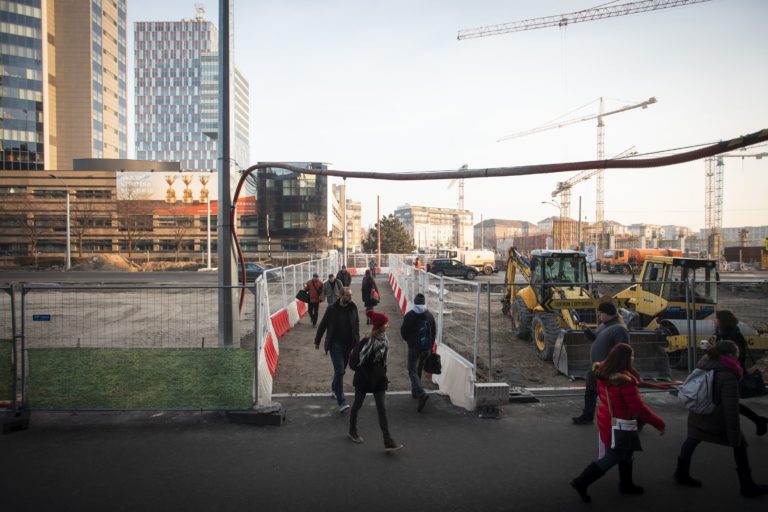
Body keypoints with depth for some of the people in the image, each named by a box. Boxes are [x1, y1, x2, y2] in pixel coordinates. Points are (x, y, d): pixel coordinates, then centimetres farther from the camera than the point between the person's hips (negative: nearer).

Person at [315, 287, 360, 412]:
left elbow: (357, 324, 10)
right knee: (339, 371, -12)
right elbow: (323, 325, -2)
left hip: (348, 344, 4)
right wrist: (317, 341, 4)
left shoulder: (353, 307, -1)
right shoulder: (332, 309, -12)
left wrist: (356, 340, 6)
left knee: (341, 370, 16)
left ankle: (334, 388, 43)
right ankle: (341, 401, -11)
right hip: (335, 344, -4)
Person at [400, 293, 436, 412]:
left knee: (412, 371, -1)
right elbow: (434, 331, 6)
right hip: (427, 348, 4)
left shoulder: (409, 315, -12)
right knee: (419, 370, 21)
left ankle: (421, 394, -21)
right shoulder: (430, 315, 0)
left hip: (414, 347, -4)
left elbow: (403, 332, -6)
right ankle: (415, 392, 34)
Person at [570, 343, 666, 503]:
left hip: (606, 420, 8)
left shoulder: (604, 374, -3)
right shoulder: (626, 380, -28)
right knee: (611, 458, 6)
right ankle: (581, 482, 8)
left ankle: (626, 484, 40)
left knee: (625, 453, 24)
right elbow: (638, 407, -25)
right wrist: (659, 423, -15)